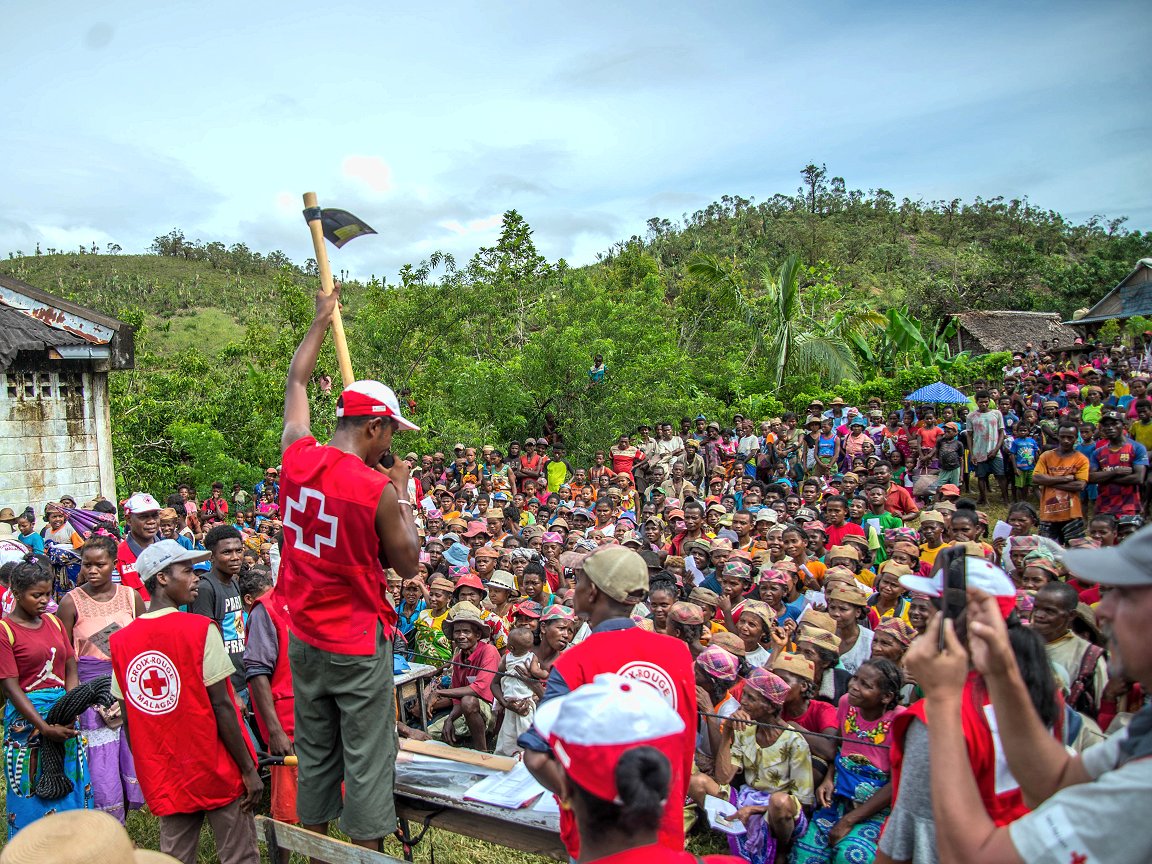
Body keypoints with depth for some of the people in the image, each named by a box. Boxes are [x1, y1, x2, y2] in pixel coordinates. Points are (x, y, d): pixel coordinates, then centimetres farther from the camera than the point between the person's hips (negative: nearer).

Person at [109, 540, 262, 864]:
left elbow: (129, 719, 5)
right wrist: (249, 770, -9)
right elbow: (221, 706, -16)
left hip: (163, 779, 5)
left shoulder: (121, 641, 1)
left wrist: (149, 772, 17)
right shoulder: (200, 629, -15)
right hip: (217, 772, -5)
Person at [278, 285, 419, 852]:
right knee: (367, 763, 4)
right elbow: (408, 566, -7)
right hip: (358, 646, -6)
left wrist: (321, 320, 24)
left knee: (315, 757, 19)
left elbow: (296, 383, 13)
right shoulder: (378, 490, -19)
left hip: (303, 639, 7)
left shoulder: (298, 456, -4)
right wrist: (402, 493, 0)